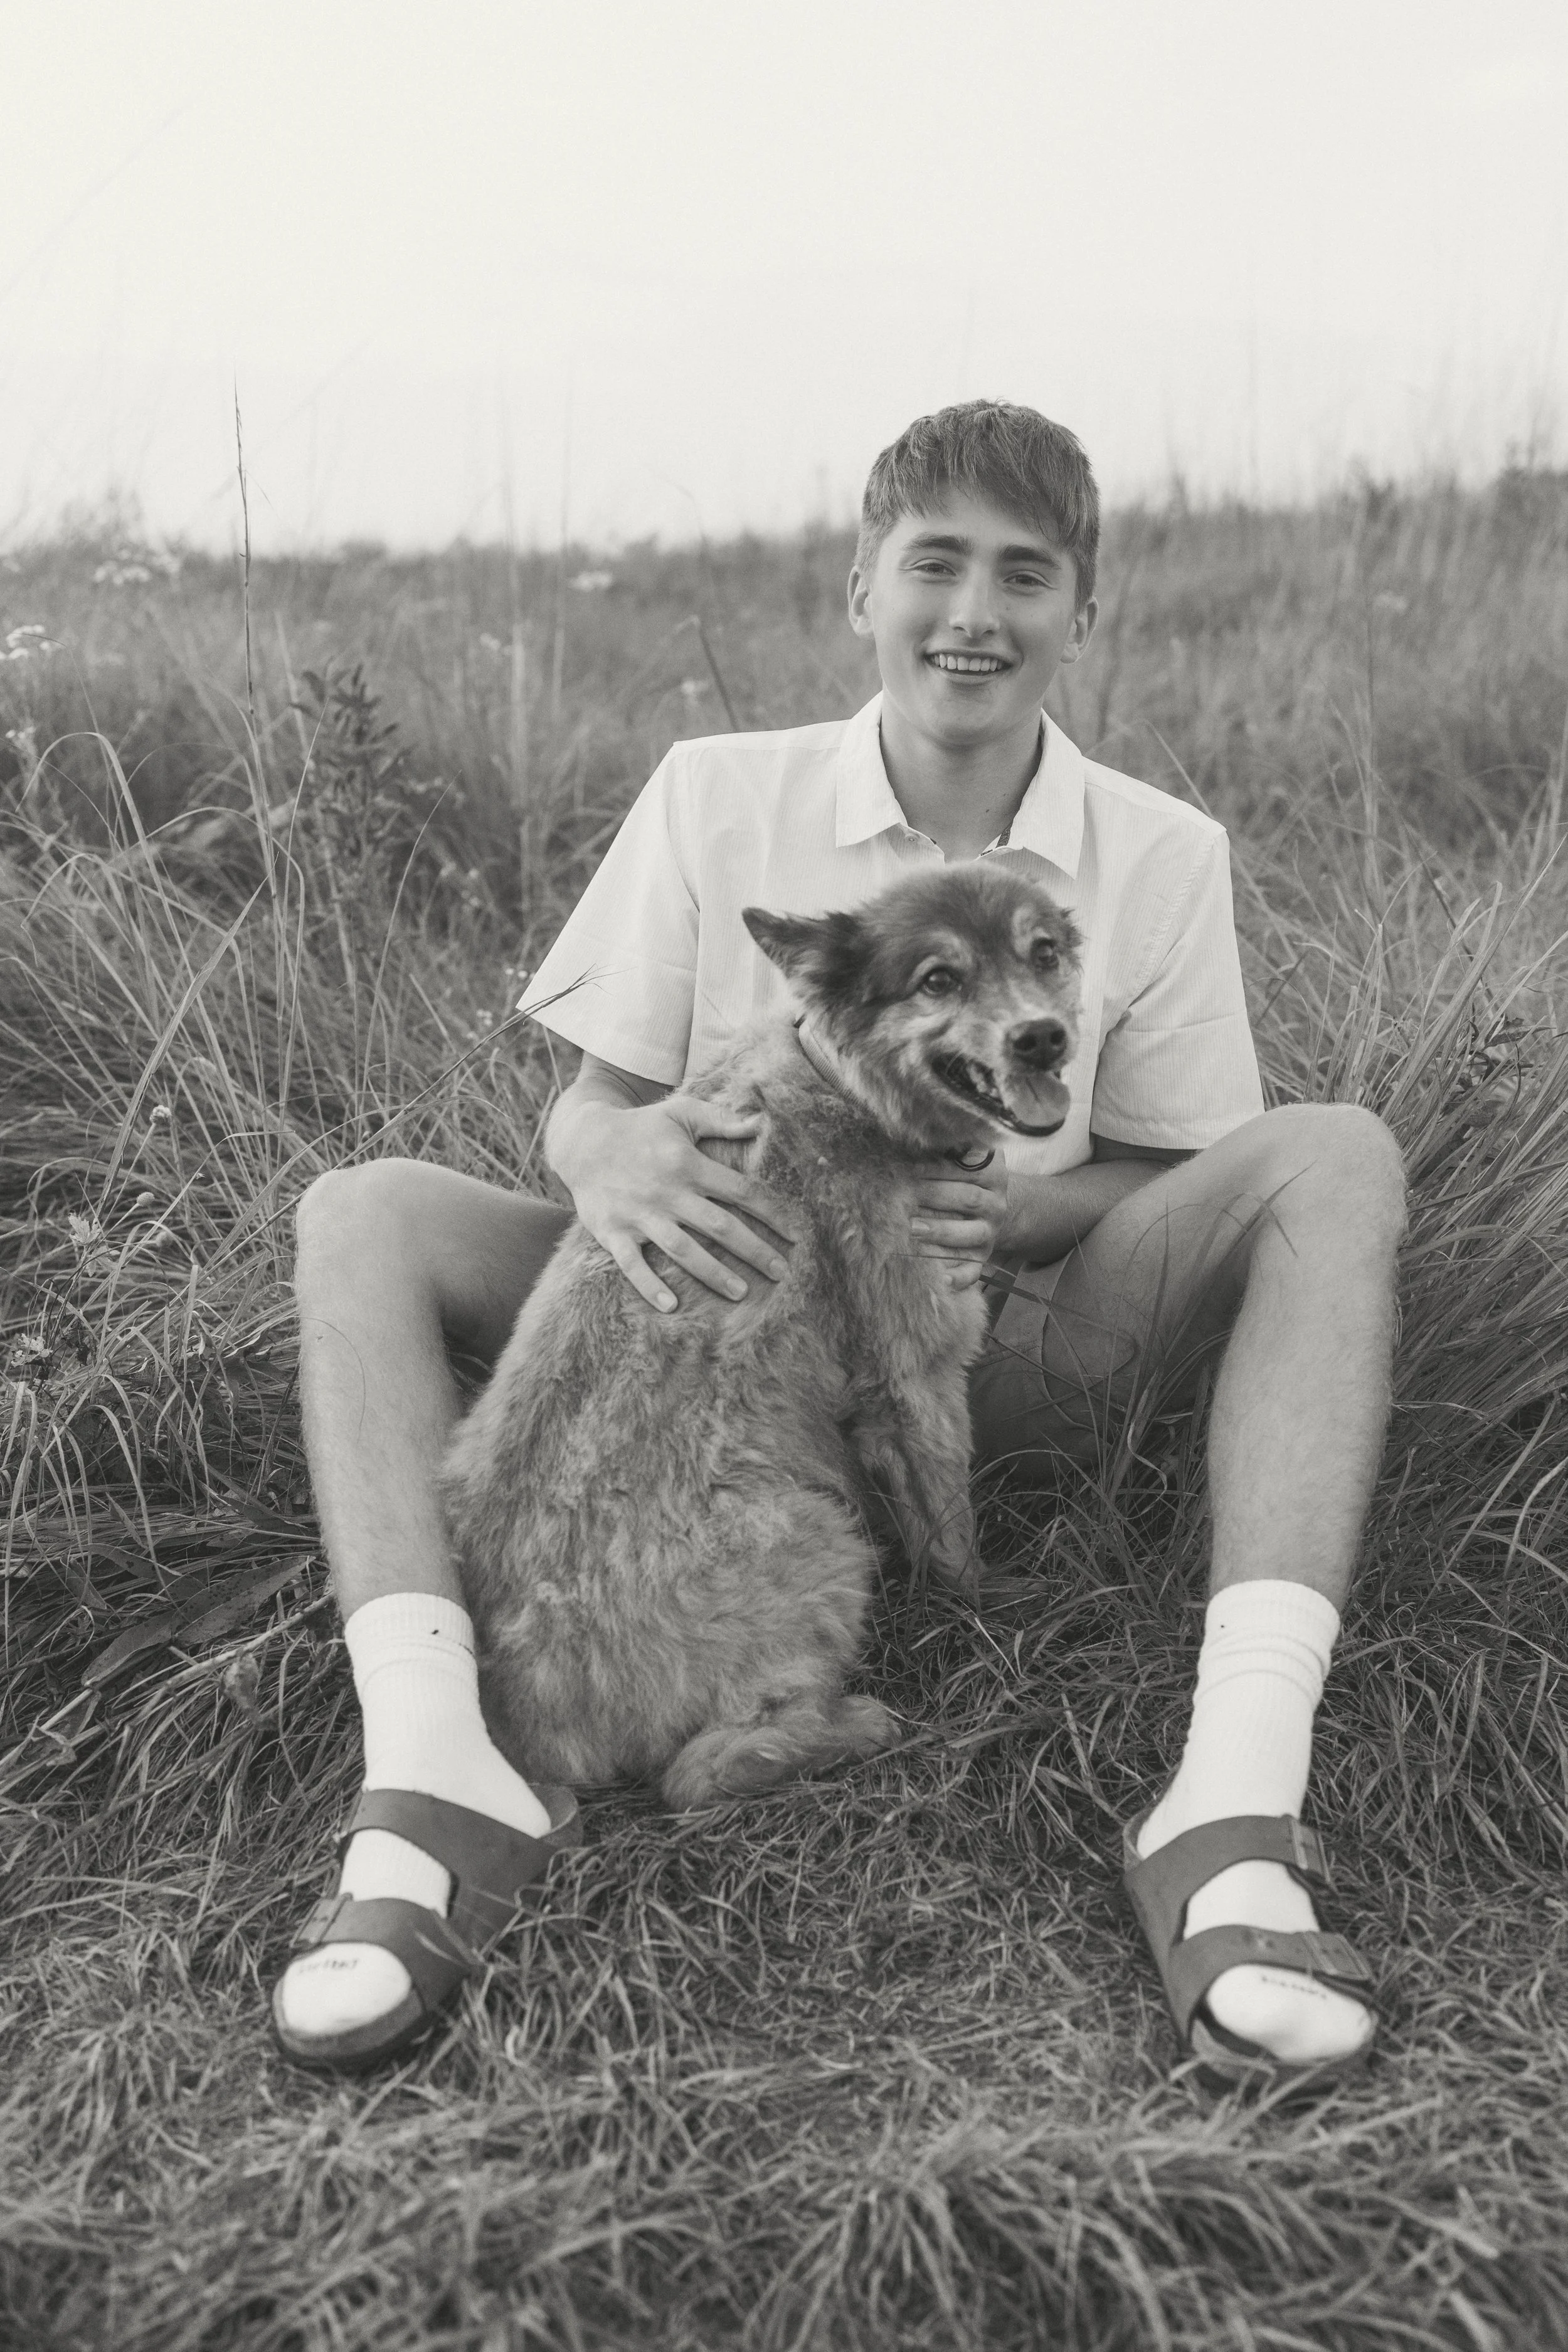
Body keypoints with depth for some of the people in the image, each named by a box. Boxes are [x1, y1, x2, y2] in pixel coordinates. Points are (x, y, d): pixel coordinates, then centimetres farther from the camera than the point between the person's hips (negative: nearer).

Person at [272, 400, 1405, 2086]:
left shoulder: (1162, 858, -2)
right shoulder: (715, 801, -3)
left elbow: (1164, 1178, 4)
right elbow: (586, 1103, -1)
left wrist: (1024, 1208, -20)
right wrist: (612, 1157, -28)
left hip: (994, 1359, 0)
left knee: (1335, 1154, -24)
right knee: (362, 1214, -18)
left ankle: (1232, 1814, -37)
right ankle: (429, 1779, -34)